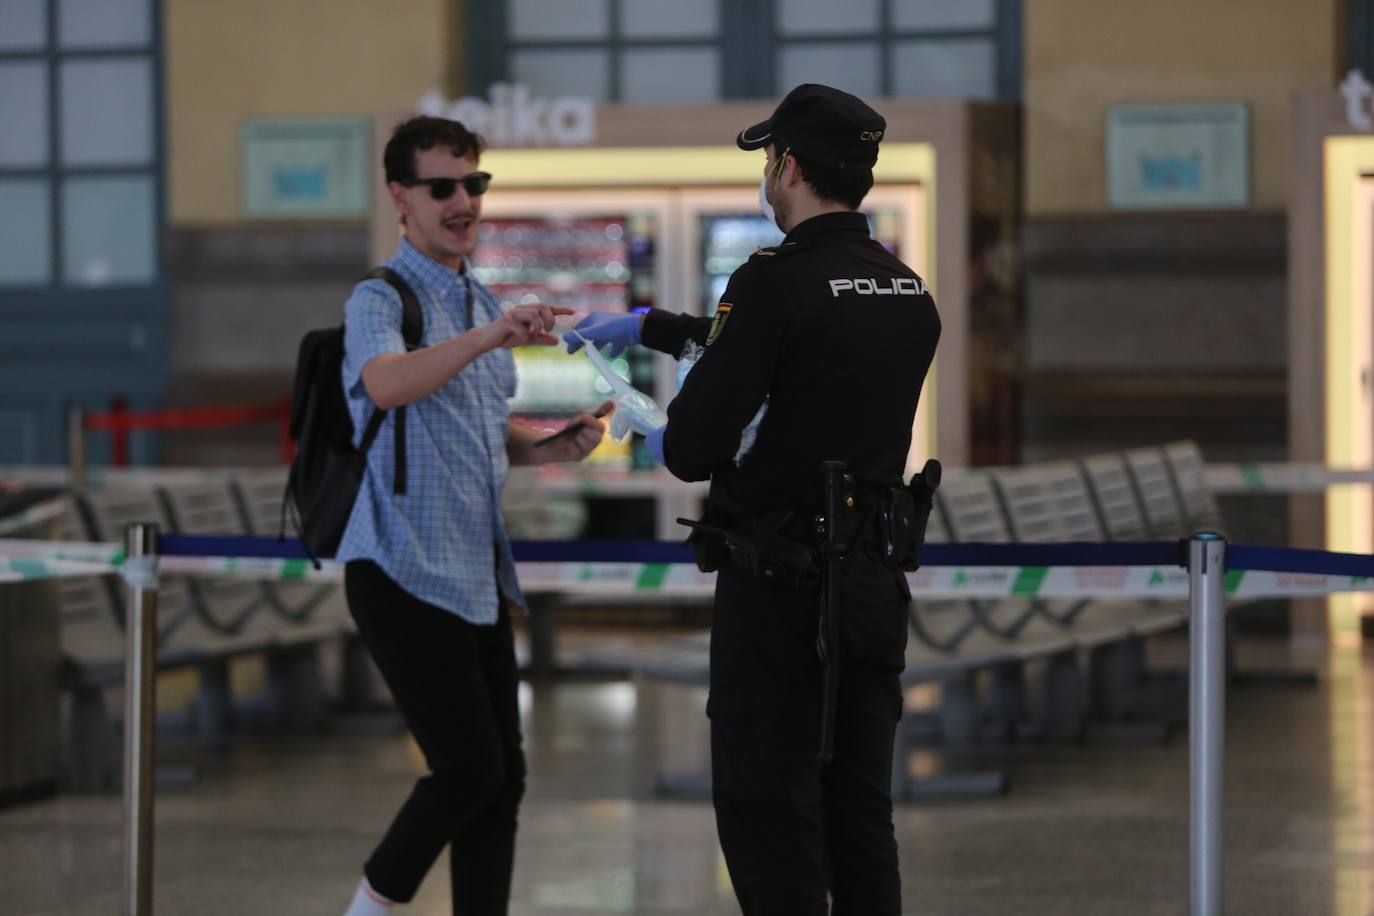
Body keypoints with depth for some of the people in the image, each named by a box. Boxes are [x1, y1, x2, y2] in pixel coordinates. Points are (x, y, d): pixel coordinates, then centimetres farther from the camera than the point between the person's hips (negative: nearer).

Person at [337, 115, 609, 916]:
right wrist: (489, 336, -46)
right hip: (406, 573, -8)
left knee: (503, 775, 5)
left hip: (478, 574, 8)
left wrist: (553, 447, 7)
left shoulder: (485, 304, 16)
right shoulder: (381, 301, -9)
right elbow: (386, 385, -33)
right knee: (470, 767, -10)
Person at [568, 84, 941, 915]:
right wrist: (651, 327, 33)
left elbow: (695, 448, -19)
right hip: (875, 585, 7)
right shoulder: (909, 293, 8)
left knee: (766, 814, 0)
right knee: (860, 813, 12)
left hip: (779, 589, -7)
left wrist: (664, 442, 6)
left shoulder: (775, 283, -16)